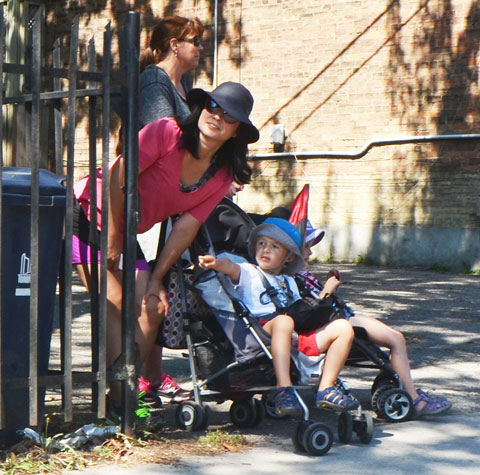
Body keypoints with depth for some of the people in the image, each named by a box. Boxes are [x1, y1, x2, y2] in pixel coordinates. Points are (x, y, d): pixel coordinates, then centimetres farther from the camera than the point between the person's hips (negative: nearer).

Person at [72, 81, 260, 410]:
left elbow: (187, 226, -3)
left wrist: (156, 279, -5)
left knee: (152, 308, -2)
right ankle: (115, 387, -15)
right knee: (115, 302, -17)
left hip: (126, 233, 7)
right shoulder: (167, 133, -21)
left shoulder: (222, 177, -2)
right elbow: (117, 177, -21)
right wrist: (112, 239, -16)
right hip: (89, 211, -7)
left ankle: (119, 394, 4)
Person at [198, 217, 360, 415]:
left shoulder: (288, 281, 32)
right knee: (284, 321, -39)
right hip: (262, 331, -6)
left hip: (296, 339, 6)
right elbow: (231, 267, -11)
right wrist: (217, 263, -33)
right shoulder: (248, 273, 13)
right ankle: (283, 388, -46)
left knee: (343, 328, -6)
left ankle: (326, 389, -10)